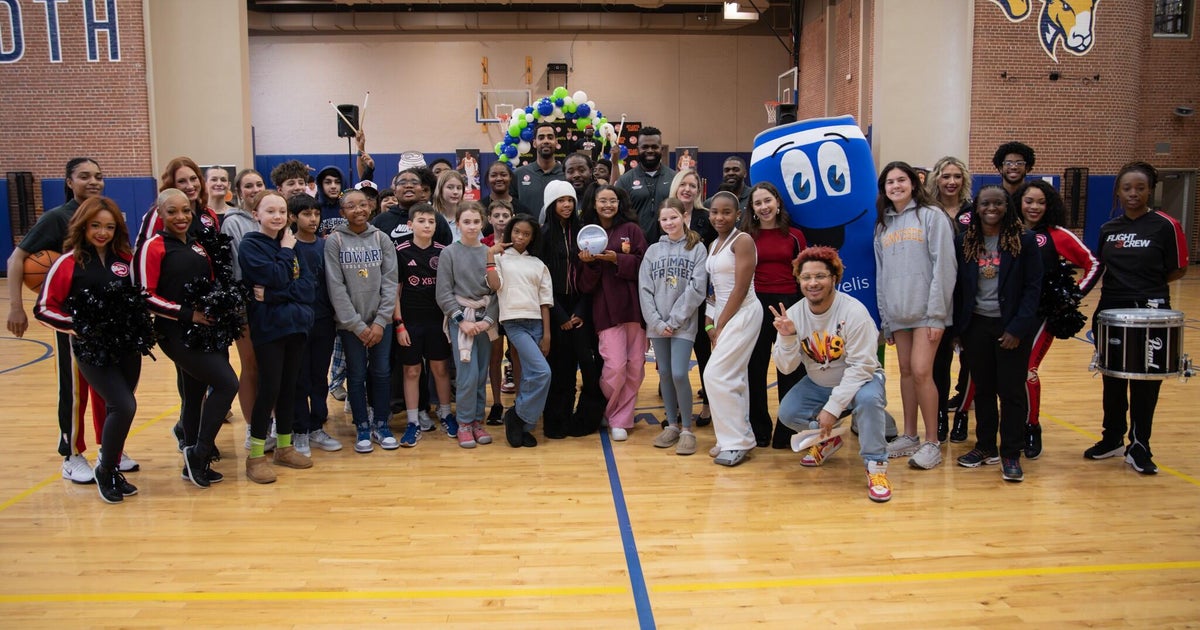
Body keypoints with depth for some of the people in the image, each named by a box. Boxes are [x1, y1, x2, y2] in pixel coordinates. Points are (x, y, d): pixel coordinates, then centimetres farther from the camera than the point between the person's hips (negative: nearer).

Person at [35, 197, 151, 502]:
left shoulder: (125, 259, 5)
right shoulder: (69, 263, -6)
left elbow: (141, 294, 20)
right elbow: (44, 308, -4)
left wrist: (141, 321, 4)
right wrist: (77, 326, -12)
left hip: (128, 347, 5)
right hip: (92, 350, -5)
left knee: (117, 409, 10)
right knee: (124, 406, -15)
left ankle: (114, 469, 26)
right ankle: (105, 471, 5)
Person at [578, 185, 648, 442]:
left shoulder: (631, 229, 5)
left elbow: (643, 265, -4)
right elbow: (585, 285, 4)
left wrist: (616, 259, -16)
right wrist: (588, 264, -15)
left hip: (634, 305, 1)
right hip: (606, 308, -1)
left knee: (636, 367, 2)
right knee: (615, 366, -11)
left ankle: (620, 420, 17)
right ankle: (600, 411, 14)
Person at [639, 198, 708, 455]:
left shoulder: (697, 249, 0)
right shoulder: (653, 251, 9)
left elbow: (696, 290, -8)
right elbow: (644, 290, 4)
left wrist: (673, 321, -12)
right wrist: (657, 323, -7)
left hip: (684, 324, -4)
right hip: (657, 325, 4)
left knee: (679, 374, -11)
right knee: (664, 374, 8)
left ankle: (687, 428, 3)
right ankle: (672, 425, 20)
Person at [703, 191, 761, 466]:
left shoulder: (742, 240, -11)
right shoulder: (713, 245, 14)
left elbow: (741, 289, -16)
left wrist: (720, 326, -13)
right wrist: (710, 324, 2)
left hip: (743, 314, -8)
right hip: (723, 314, 8)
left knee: (716, 375, -12)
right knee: (733, 378, 10)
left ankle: (737, 441, -2)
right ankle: (738, 438, 17)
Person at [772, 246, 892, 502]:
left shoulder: (854, 312, -25)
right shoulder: (793, 314, -12)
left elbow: (861, 366, -26)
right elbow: (787, 367, -11)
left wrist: (833, 406, -30)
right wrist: (788, 337, -30)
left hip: (858, 379, -5)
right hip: (817, 384, 5)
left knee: (868, 398, -36)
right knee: (787, 413, -14)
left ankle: (876, 466, -17)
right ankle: (826, 440, 18)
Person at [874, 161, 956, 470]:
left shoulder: (932, 216, -3)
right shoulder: (883, 225, 15)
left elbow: (944, 266, -9)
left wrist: (937, 313, -14)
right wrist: (885, 319, 14)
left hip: (926, 311, -5)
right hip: (897, 312, 5)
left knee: (921, 372, -12)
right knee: (906, 372, 9)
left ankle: (932, 442, -2)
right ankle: (909, 436, 18)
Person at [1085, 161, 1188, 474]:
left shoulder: (1165, 225, -6)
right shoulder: (1108, 229, 7)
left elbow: (1178, 269, -2)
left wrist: (1148, 286, -3)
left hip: (1150, 314, -4)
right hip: (1110, 312, 4)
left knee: (1145, 384, 3)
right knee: (1112, 381, 13)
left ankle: (1139, 447, 14)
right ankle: (1112, 439, 27)